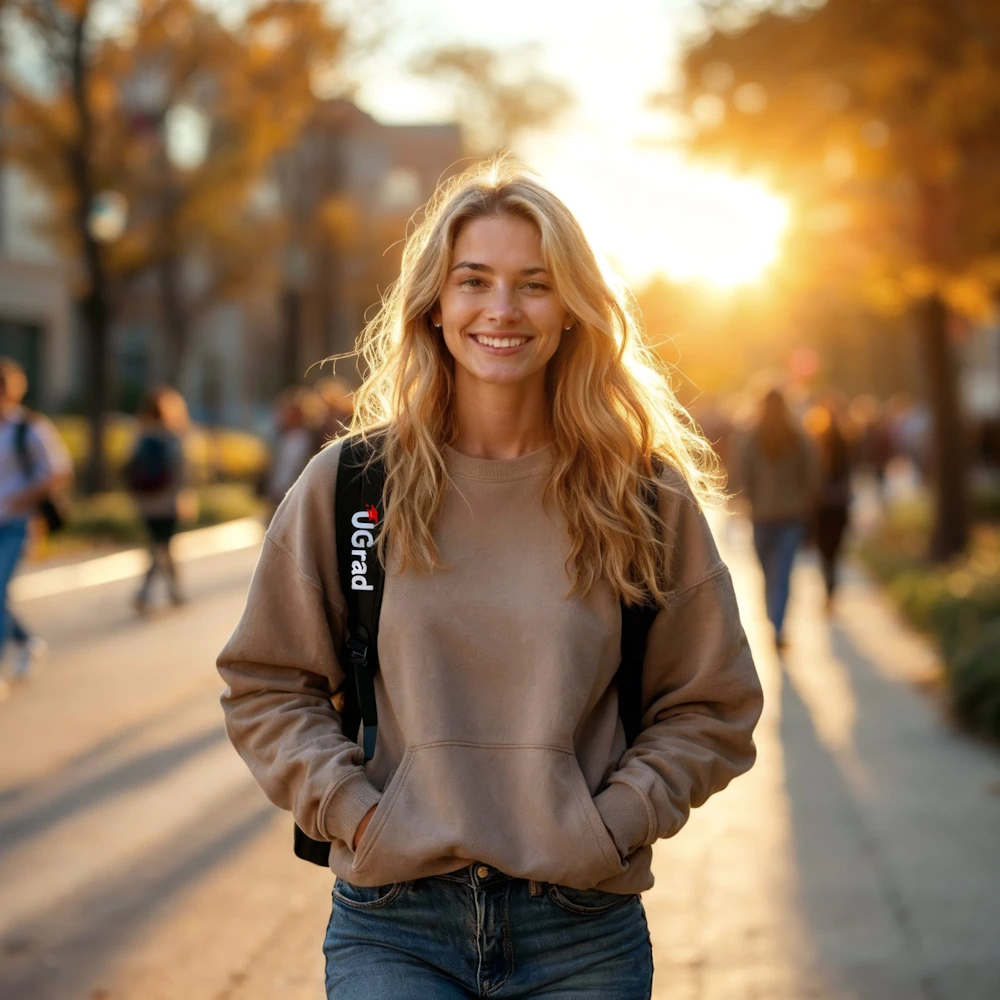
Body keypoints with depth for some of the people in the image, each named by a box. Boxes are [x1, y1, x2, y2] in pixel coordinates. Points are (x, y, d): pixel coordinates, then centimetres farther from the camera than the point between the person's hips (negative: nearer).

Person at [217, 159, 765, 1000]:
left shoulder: (646, 495, 2)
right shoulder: (347, 485, 2)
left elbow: (712, 709, 6)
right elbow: (265, 686, 7)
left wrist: (608, 824, -5)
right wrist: (355, 812, -5)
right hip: (392, 927, -1)